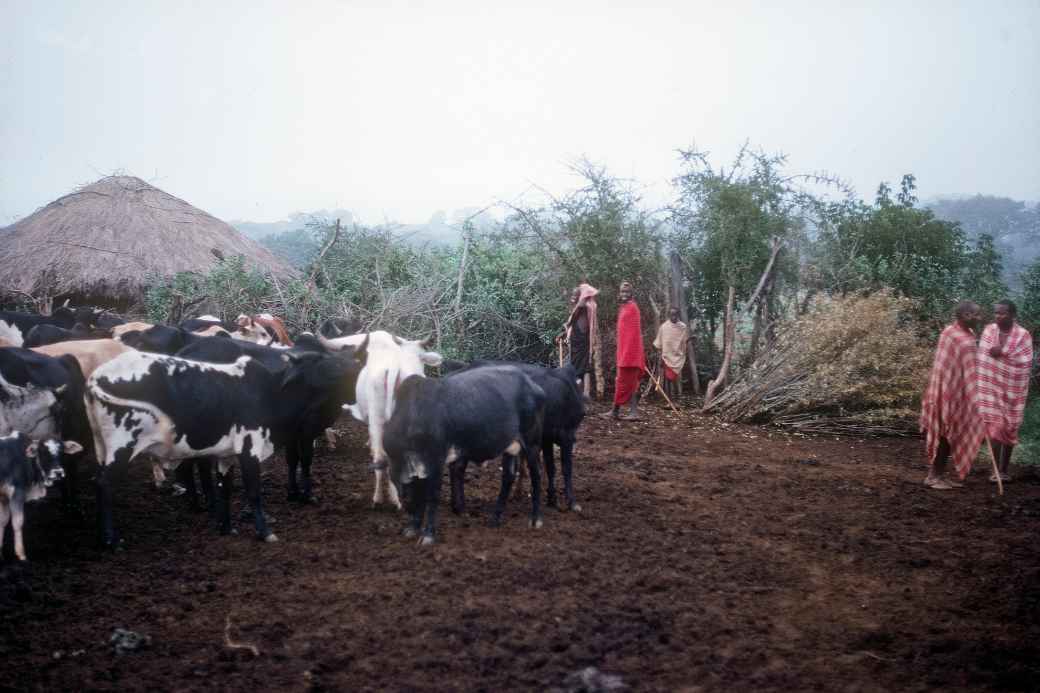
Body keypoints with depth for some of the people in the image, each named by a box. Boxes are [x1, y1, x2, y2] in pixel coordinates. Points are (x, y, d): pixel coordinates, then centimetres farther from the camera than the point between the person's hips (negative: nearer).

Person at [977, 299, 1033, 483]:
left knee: (1009, 429, 7)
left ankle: (1004, 469, 18)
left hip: (1012, 388, -2)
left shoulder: (1023, 335, -10)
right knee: (994, 426, 1)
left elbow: (1026, 364, -11)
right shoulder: (988, 330, -2)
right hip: (991, 387, 2)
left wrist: (1004, 353, -19)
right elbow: (982, 356, 5)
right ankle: (996, 469, 9)